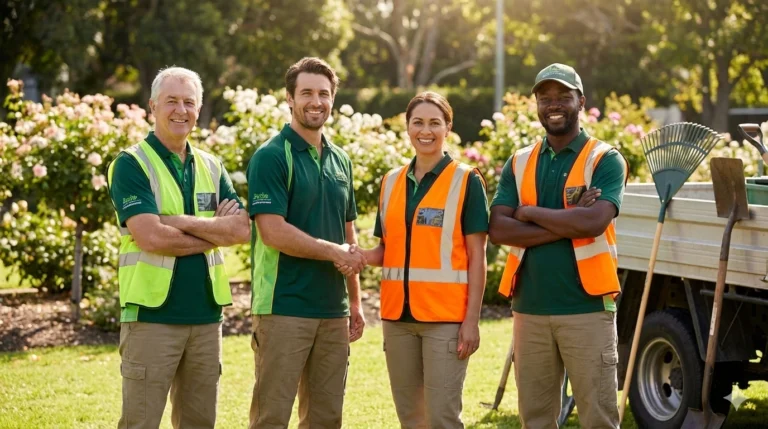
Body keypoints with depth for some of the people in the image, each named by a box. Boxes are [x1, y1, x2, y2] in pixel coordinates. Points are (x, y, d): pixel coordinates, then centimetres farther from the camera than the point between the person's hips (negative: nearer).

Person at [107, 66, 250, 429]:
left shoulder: (211, 166, 13)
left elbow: (242, 229, 0)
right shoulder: (131, 164, -5)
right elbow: (151, 237, -18)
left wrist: (181, 222, -13)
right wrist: (215, 231, -6)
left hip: (205, 314, 6)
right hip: (152, 313, -6)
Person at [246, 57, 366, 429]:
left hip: (333, 310, 7)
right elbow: (273, 231, -16)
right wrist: (333, 251, -11)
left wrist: (355, 301, 15)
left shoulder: (340, 160, 14)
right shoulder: (271, 157, -7)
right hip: (284, 308, -7)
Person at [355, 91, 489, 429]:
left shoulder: (467, 181, -2)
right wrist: (359, 255, -6)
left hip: (446, 316, -5)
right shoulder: (391, 182, 11)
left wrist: (472, 319, -12)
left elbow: (476, 256, -5)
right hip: (398, 315, 5)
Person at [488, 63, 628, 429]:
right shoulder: (519, 163, 10)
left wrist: (531, 212, -8)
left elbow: (594, 222, -20)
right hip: (530, 307, 4)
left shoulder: (605, 160, -2)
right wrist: (568, 225, -13)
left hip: (586, 307, -4)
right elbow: (498, 229, -3)